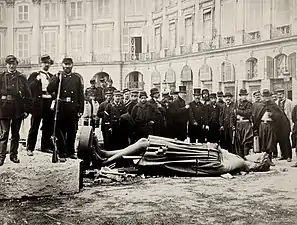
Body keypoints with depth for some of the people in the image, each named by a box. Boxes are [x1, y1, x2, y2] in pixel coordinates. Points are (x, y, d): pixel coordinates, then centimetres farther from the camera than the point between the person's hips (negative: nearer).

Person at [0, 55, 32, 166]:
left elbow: (28, 95, 6)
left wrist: (27, 110, 0)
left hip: (18, 110, 2)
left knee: (15, 134, 10)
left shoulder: (22, 78, 7)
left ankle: (14, 155, 21)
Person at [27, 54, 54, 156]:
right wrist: (37, 80, -18)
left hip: (49, 103, 4)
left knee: (48, 126, 8)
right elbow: (29, 88, -7)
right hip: (38, 104, -4)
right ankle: (30, 148, 6)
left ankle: (46, 146, 21)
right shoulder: (34, 75, 5)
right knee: (34, 126, -1)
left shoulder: (52, 76, 16)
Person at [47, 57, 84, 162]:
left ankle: (70, 152, 25)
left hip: (73, 109, 1)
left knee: (72, 131, 9)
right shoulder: (57, 77, 8)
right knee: (60, 132, 0)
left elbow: (81, 95, 7)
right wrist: (57, 78, -13)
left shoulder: (77, 78, 9)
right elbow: (49, 90, -5)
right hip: (61, 109, -1)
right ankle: (62, 154, 8)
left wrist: (80, 110, 1)